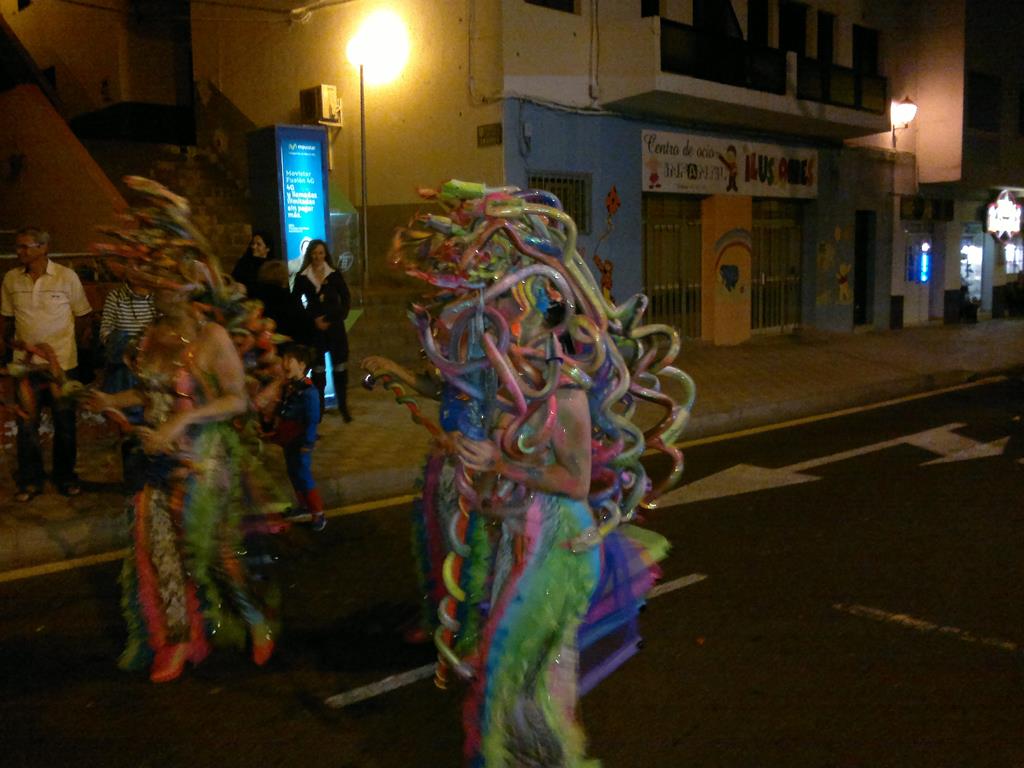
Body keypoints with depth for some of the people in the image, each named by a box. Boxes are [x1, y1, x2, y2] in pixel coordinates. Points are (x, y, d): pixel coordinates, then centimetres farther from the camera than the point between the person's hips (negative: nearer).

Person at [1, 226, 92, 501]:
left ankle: (65, 477, 24)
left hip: (62, 364, -2)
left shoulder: (67, 277, -6)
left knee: (65, 423, 8)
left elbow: (82, 317, 3)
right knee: (26, 423, 6)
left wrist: (64, 345, 0)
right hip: (26, 364, 2)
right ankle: (30, 481, 19)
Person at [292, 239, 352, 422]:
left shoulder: (335, 274, 2)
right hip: (314, 328, 0)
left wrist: (337, 318, -8)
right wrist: (313, 319, -8)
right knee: (318, 368, 4)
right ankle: (318, 407, 12)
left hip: (335, 326, 0)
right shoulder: (302, 276, 0)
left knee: (340, 367, 1)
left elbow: (346, 299, 3)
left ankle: (343, 406, 10)